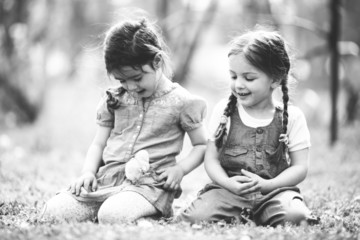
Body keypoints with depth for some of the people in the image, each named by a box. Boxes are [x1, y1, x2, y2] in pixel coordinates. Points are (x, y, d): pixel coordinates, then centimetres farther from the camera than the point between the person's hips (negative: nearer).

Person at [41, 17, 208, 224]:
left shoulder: (181, 102, -1)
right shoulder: (115, 99, 13)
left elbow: (202, 145, 7)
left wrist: (180, 169, -10)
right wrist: (88, 172, 0)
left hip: (150, 184, -4)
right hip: (106, 178, 4)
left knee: (112, 215, -36)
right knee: (55, 211, -19)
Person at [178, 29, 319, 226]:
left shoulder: (292, 117, 3)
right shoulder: (223, 111, 7)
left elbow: (300, 167, 2)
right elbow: (211, 159, 6)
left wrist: (266, 185, -15)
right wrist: (228, 183, -15)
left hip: (275, 189, 0)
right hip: (228, 189, 0)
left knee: (295, 216, -33)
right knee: (198, 216, -29)